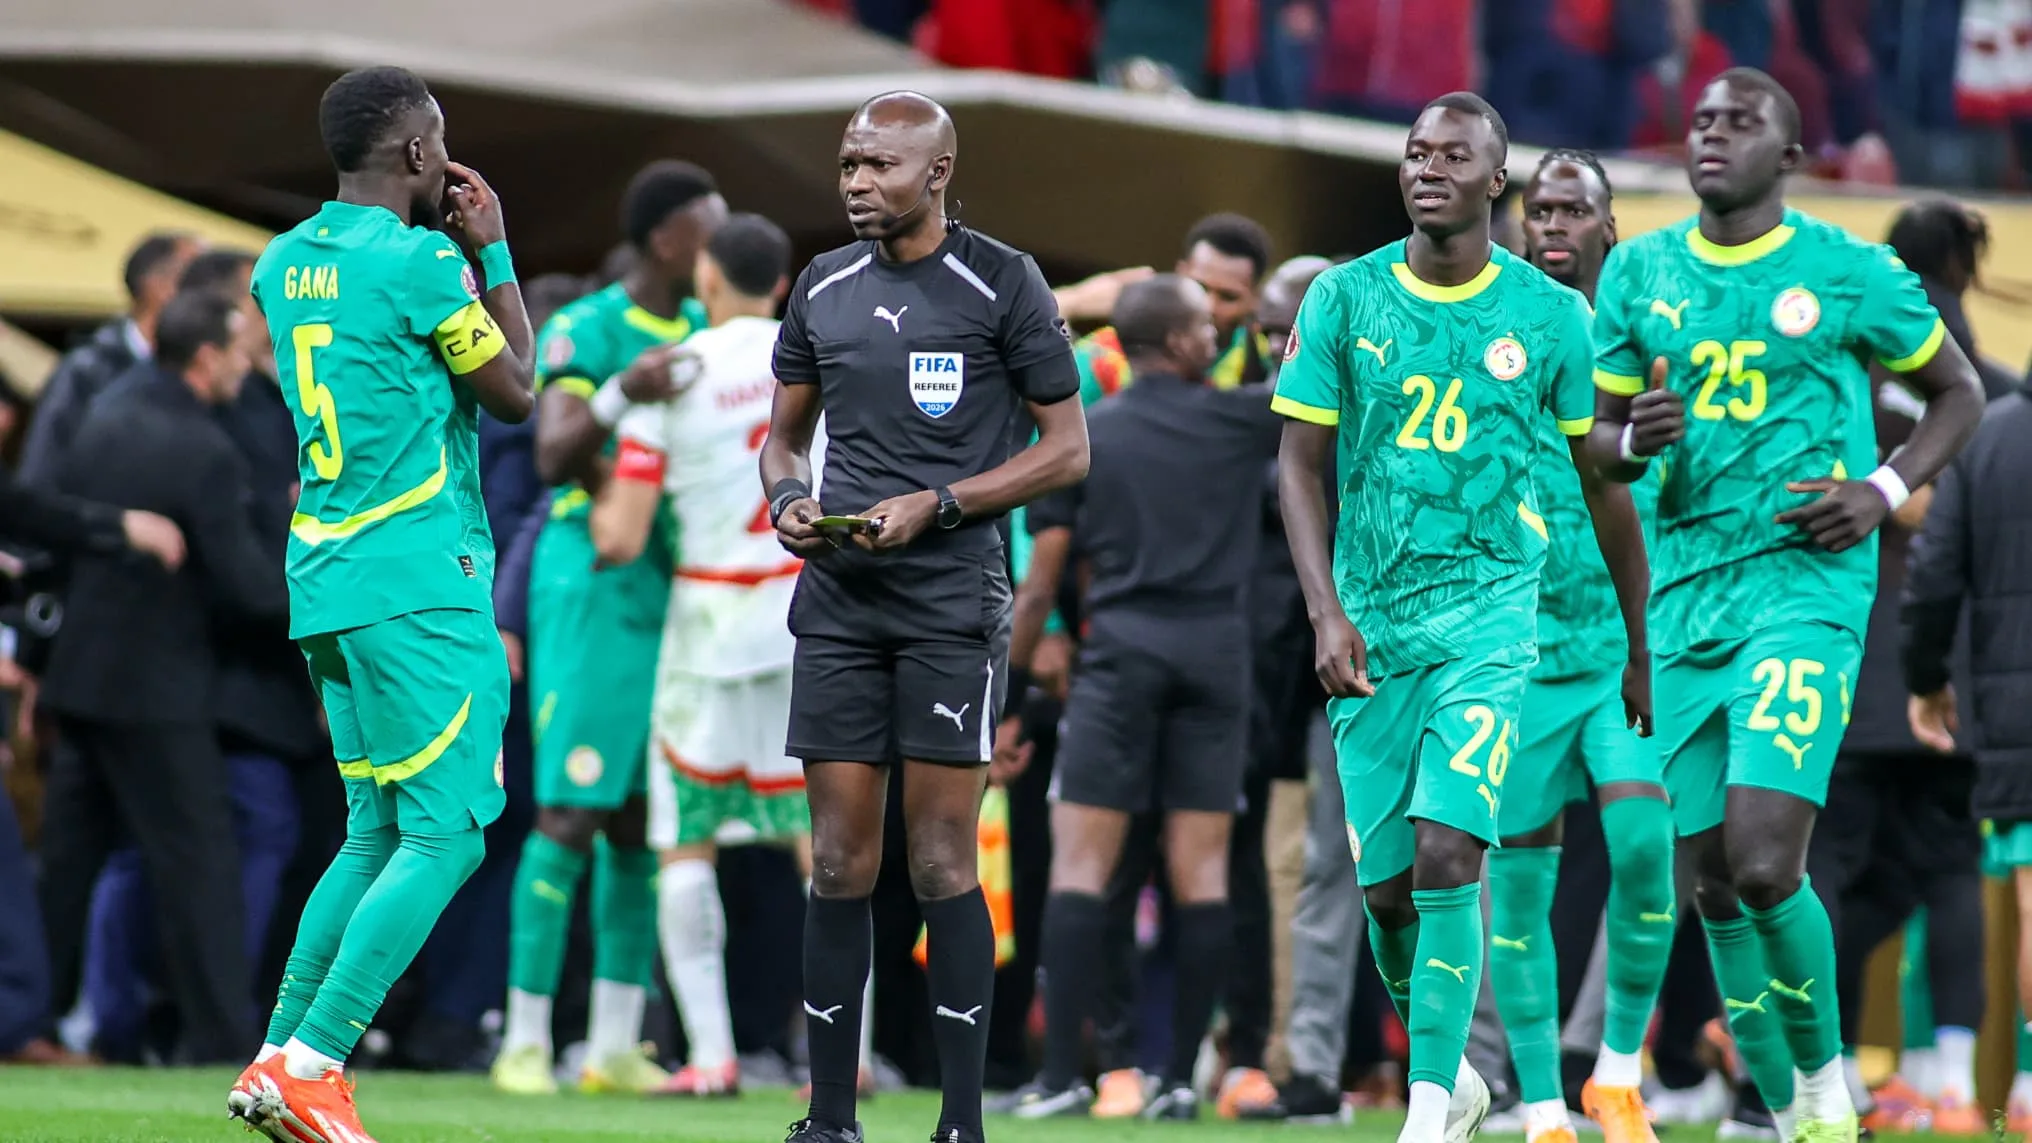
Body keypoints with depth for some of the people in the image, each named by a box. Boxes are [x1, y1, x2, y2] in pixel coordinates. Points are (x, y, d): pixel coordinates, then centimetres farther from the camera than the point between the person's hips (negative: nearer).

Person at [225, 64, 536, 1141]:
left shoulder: (284, 265, 11)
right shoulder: (420, 263, -12)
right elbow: (516, 393, 0)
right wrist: (493, 252, 7)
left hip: (324, 573, 8)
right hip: (418, 579, -8)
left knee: (375, 832, 15)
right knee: (444, 833, -6)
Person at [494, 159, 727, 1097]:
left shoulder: (711, 334, 12)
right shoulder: (584, 332, -8)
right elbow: (552, 456, -17)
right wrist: (619, 395, -33)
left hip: (681, 589, 7)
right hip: (596, 583, -7)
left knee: (644, 824, 7)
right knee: (570, 815, -8)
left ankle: (615, 1046, 11)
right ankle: (525, 1041, -4)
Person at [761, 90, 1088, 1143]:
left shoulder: (1003, 286, -3)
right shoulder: (822, 289, 12)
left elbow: (1067, 451, -2)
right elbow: (783, 434, 22)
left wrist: (933, 506, -12)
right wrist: (786, 497, -2)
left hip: (952, 599, -4)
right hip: (838, 597, 5)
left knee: (943, 861, -7)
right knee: (839, 859, 3)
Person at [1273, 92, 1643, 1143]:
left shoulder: (1550, 317, 0)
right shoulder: (1343, 300, 3)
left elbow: (1606, 486, 9)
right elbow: (1299, 466, 4)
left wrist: (1641, 647, 11)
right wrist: (1326, 614, -8)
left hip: (1490, 611, -2)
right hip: (1371, 621, 2)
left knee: (1446, 855, -18)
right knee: (1384, 886, 4)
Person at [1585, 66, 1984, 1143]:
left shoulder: (1851, 273, -2)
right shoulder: (1638, 274, 9)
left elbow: (1958, 391, 10)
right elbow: (1594, 437, 15)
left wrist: (1885, 490, -6)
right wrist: (1636, 440, -8)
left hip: (1808, 583, -5)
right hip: (1688, 596, 5)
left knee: (1764, 868, -18)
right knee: (1714, 886, 4)